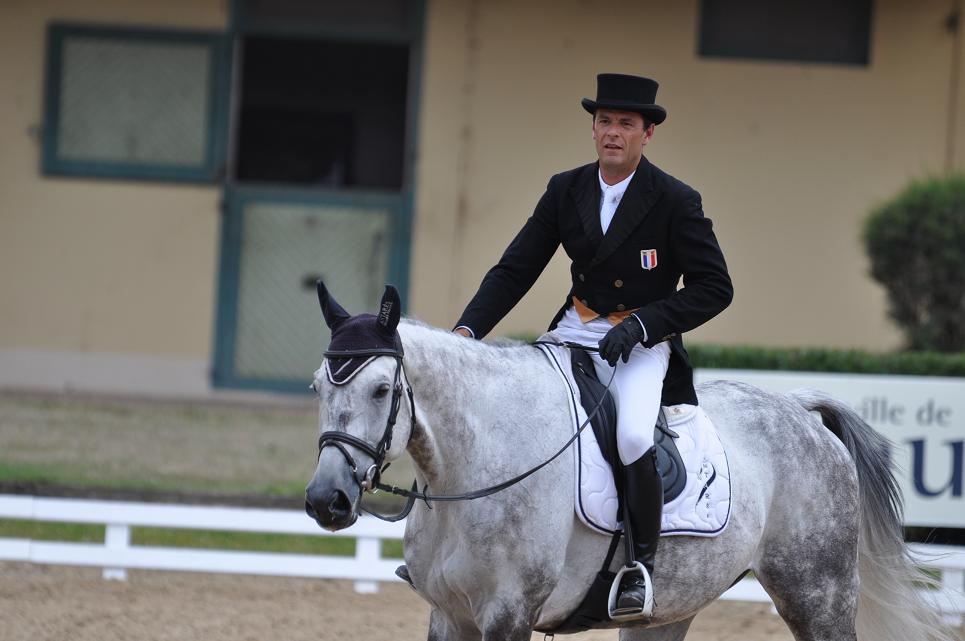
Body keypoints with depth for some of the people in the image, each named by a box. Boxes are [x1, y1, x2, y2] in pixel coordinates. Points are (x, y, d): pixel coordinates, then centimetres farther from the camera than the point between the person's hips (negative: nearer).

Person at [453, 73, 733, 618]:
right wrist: (468, 328, -11)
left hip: (643, 343, -5)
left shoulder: (675, 202, -9)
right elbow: (515, 270, 4)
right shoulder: (566, 190, 4)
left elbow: (714, 288, -8)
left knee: (634, 437, -31)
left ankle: (641, 565, -13)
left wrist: (641, 324, -19)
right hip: (576, 331, 5)